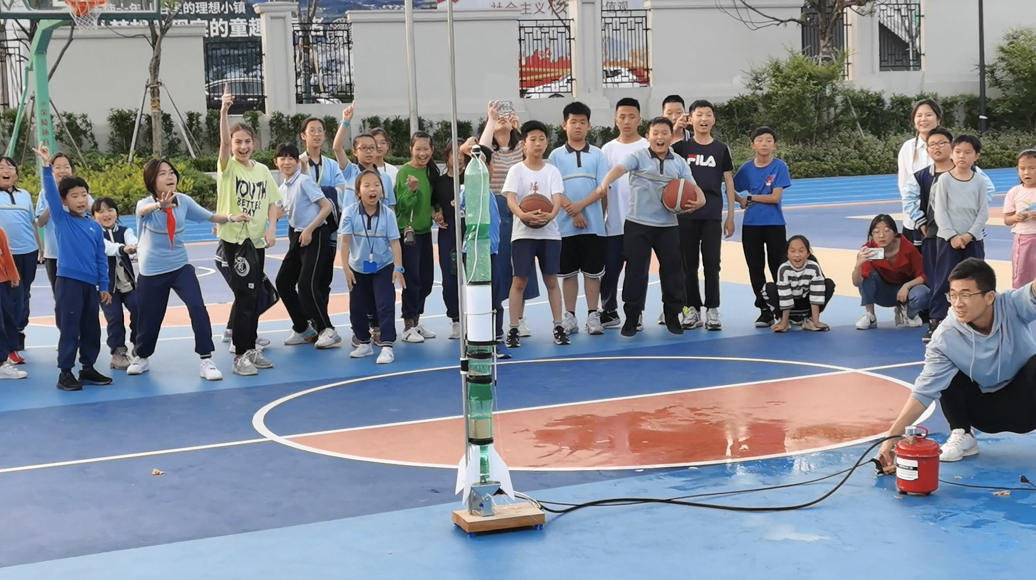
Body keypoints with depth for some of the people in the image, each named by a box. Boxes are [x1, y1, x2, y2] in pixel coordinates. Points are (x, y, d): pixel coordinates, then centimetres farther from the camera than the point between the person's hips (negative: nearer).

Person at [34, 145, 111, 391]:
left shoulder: (95, 226, 10)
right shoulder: (61, 220, 0)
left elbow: (101, 258, 12)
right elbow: (50, 193, -13)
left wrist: (104, 286, 10)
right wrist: (47, 166, -24)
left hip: (90, 284, 4)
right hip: (68, 282, -4)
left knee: (92, 329, 10)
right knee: (69, 329, -3)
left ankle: (88, 369, 22)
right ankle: (65, 372, 4)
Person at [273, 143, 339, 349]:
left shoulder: (304, 181, -12)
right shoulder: (283, 188, 11)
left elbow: (327, 207, -16)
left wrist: (309, 230, -18)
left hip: (315, 236, -8)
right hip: (297, 237, 9)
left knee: (307, 285, -14)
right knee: (283, 282, 6)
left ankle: (327, 330, -4)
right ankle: (303, 329, 18)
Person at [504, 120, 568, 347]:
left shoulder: (552, 171, 4)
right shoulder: (516, 170, -1)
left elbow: (558, 198, -9)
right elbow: (510, 199, -13)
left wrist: (551, 215, -31)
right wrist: (522, 215, -33)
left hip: (549, 233, 2)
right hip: (523, 233, -1)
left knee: (551, 280, 5)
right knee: (519, 280, -2)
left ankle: (558, 327, 11)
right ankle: (514, 329, 4)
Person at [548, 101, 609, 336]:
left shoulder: (597, 155, 5)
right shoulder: (556, 155, 4)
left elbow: (603, 189, -2)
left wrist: (581, 205, -14)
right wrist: (572, 212, -12)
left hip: (594, 224, 0)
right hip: (565, 225, 0)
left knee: (593, 271, 3)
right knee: (568, 272, 5)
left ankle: (593, 315, 10)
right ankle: (569, 316, 12)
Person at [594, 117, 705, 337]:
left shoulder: (678, 163, 8)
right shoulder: (638, 157, -4)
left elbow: (693, 187, 7)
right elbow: (620, 168, -23)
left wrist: (699, 200, -17)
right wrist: (605, 183, -44)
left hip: (668, 226, 3)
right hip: (638, 224, -3)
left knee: (672, 269, 7)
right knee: (636, 270, 1)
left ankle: (672, 315, 21)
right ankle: (632, 316, 12)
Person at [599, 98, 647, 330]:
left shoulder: (648, 148, -1)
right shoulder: (608, 150, 6)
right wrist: (600, 219, 4)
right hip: (613, 224, 2)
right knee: (609, 270, 5)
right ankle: (609, 313, 16)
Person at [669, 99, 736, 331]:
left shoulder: (721, 149, 4)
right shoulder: (682, 146, 4)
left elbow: (729, 184, 6)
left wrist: (730, 216, 2)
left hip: (712, 215, 0)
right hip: (686, 214, 1)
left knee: (712, 263, 0)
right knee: (688, 263, 4)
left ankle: (712, 310, 7)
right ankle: (692, 309, 13)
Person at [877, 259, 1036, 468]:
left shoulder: (1011, 305, -23)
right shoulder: (945, 337, -22)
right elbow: (925, 390, -22)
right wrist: (893, 436, -32)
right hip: (988, 409, 2)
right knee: (947, 375, -21)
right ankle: (962, 436, -3)